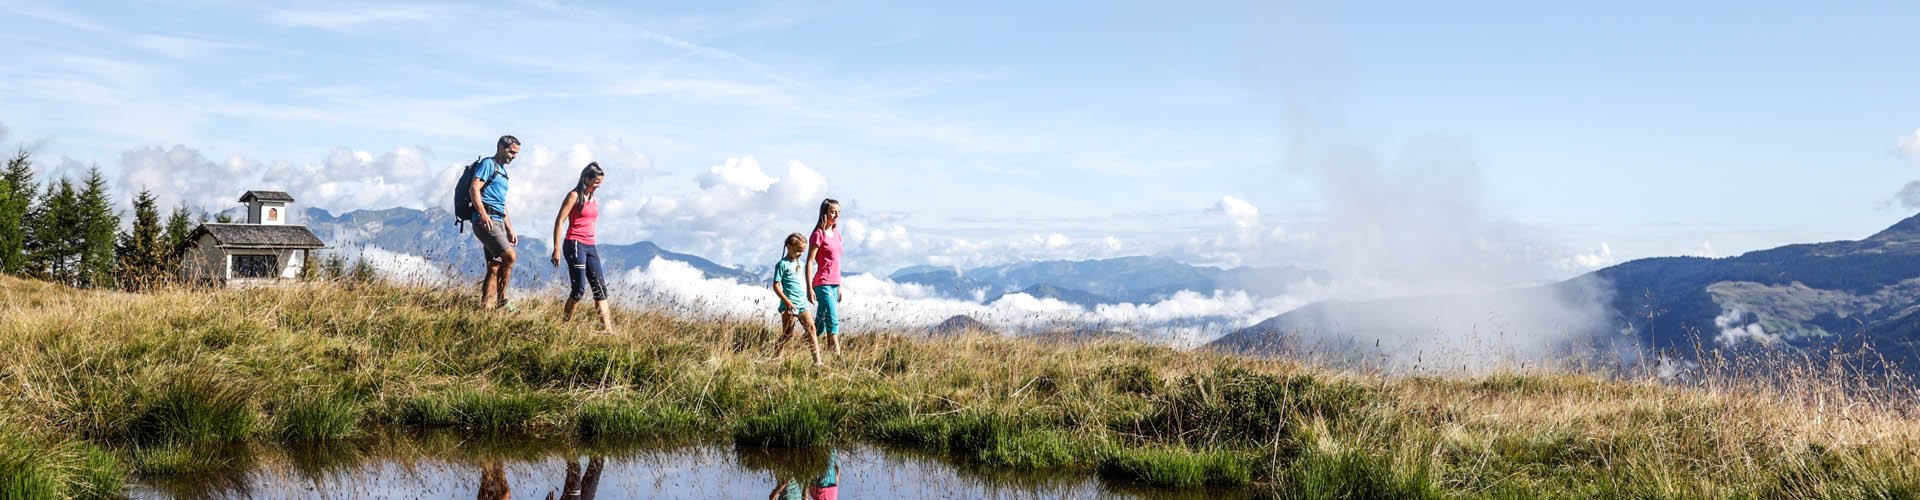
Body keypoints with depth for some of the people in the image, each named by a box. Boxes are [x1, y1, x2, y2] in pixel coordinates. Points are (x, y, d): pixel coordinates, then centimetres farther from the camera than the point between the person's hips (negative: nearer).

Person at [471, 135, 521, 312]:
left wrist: (510, 230, 26)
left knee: (494, 268, 5)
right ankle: (501, 301, -13)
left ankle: (486, 306, 5)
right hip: (486, 222, -10)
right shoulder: (488, 164, -1)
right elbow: (474, 189, -15)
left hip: (498, 223, 10)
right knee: (509, 255, -19)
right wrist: (483, 214, -26)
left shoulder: (502, 171, 27)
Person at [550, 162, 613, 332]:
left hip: (590, 246, 7)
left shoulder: (594, 199, 15)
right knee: (579, 288, -9)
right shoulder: (574, 196, -6)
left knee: (600, 286, 1)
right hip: (575, 244, -7)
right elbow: (559, 221, -9)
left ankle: (606, 326, -1)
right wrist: (557, 248, -14)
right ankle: (564, 323, 5)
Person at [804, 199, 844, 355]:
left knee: (820, 324, 11)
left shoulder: (836, 233, 15)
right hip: (823, 284, -8)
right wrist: (809, 288, -15)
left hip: (834, 285, 8)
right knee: (833, 321, -15)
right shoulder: (818, 235, -8)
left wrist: (839, 287, 20)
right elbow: (809, 262, -10)